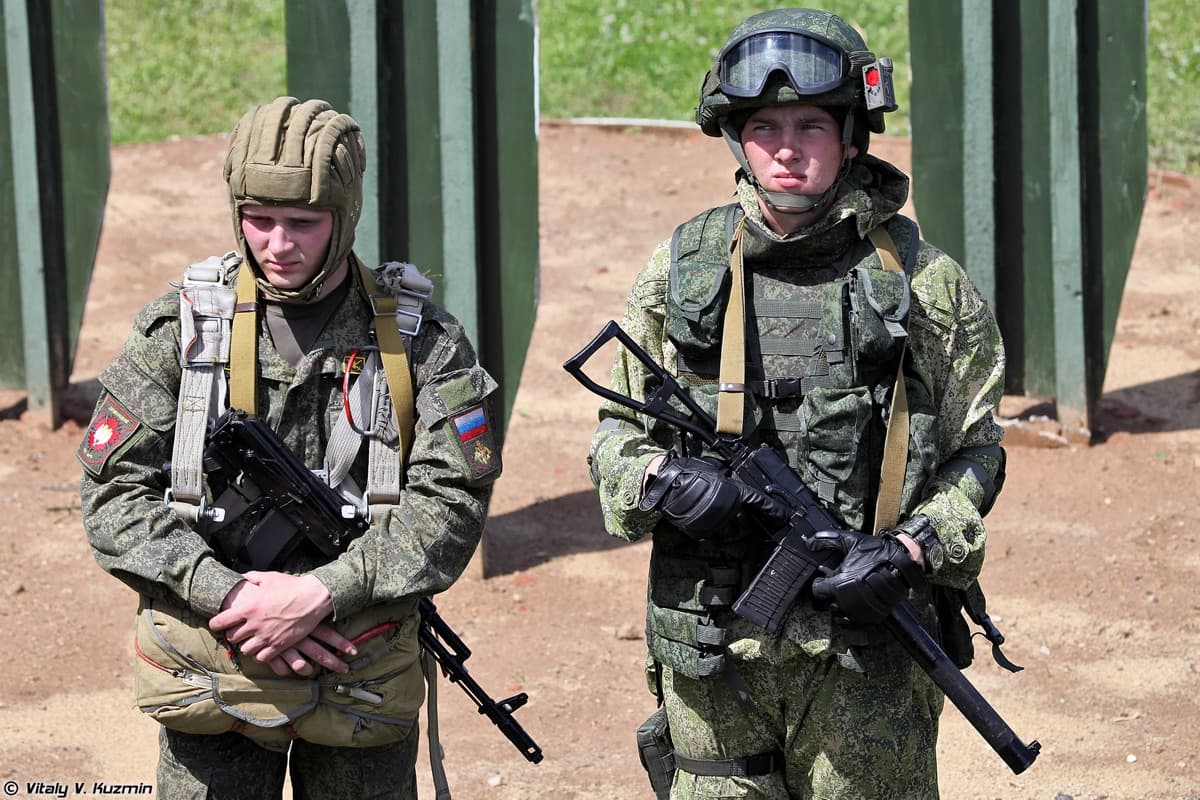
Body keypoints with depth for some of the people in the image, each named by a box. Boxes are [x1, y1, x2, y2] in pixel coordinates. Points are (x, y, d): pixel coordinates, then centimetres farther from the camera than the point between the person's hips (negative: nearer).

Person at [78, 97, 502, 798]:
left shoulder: (421, 342, -2)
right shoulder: (180, 331, -1)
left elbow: (451, 503, -8)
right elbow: (115, 495, -2)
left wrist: (321, 595, -19)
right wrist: (226, 595, -15)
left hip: (364, 681, 0)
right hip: (211, 680, 0)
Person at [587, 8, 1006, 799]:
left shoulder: (923, 283, 1)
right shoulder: (680, 272, 5)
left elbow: (975, 453, 7)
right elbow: (617, 435, 13)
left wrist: (912, 551, -11)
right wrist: (662, 480, -10)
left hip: (866, 653, -1)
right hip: (713, 653, 1)